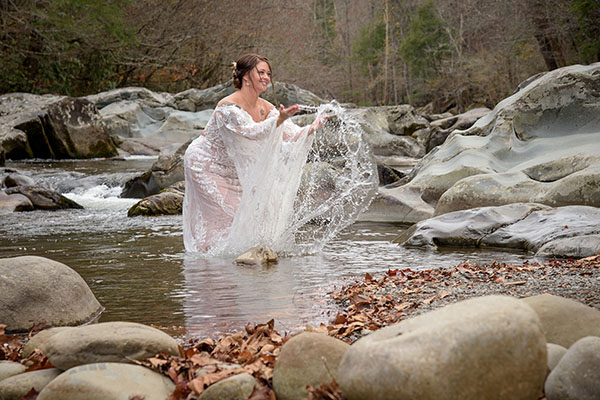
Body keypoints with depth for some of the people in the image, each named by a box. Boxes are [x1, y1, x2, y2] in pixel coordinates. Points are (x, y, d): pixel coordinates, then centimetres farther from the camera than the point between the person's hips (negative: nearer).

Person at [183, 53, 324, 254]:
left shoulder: (265, 108, -7)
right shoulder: (228, 107, -30)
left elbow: (290, 134, -11)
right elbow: (252, 132, -43)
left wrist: (309, 130, -31)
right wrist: (279, 119, -56)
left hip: (231, 168, 8)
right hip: (205, 165, -8)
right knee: (221, 215, -9)